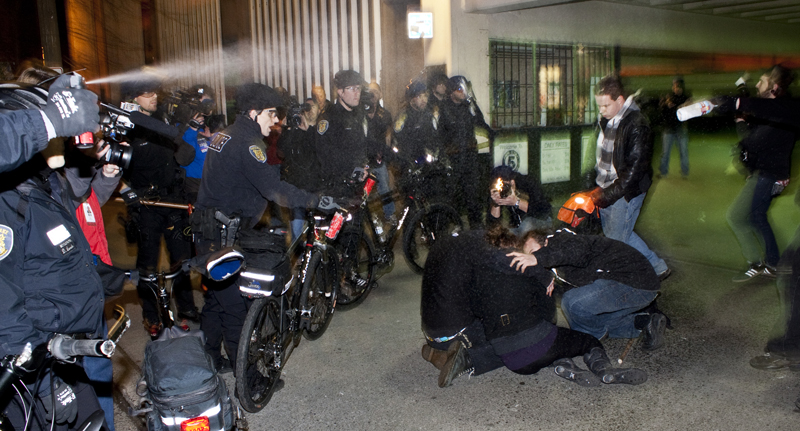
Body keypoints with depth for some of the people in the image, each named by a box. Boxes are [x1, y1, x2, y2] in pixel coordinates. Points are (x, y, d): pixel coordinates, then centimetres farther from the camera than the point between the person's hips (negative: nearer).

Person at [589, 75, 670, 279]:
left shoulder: (637, 125, -18)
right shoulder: (607, 121, 7)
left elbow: (634, 169, -21)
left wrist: (608, 194, -23)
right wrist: (594, 181, 10)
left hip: (627, 192, -9)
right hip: (606, 190, 9)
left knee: (616, 240, -6)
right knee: (611, 233, 16)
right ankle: (657, 267, 31)